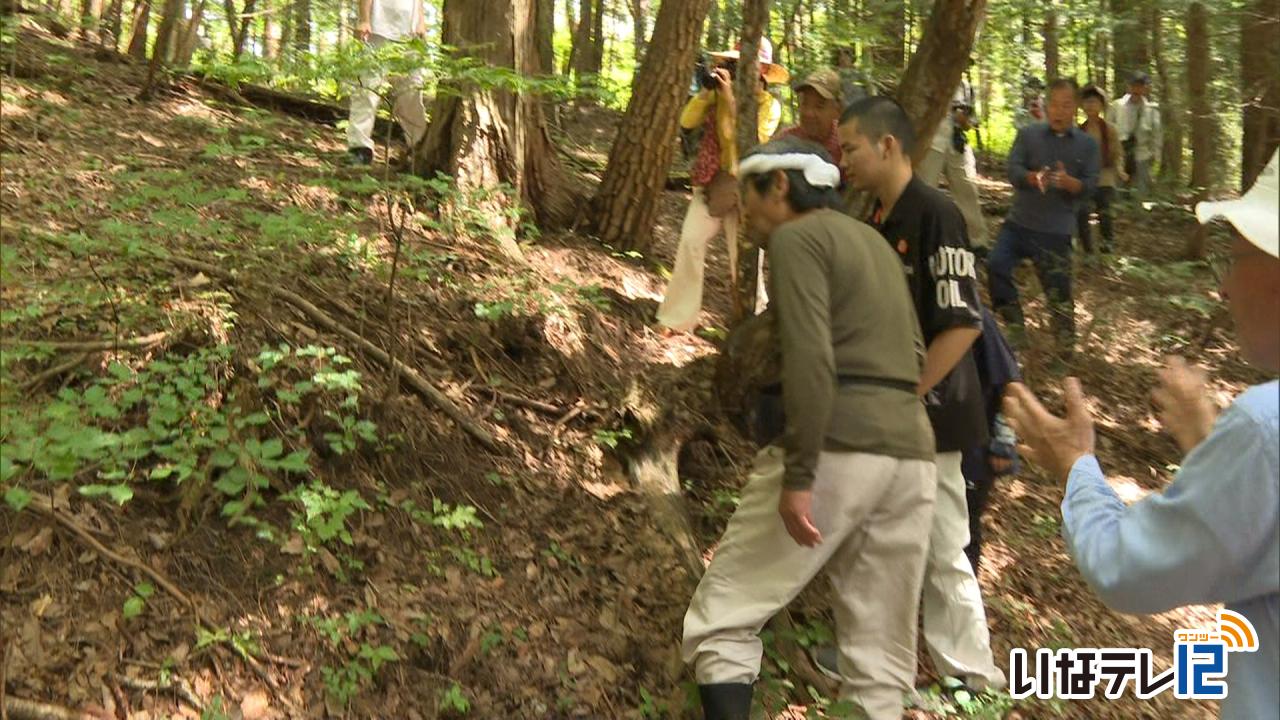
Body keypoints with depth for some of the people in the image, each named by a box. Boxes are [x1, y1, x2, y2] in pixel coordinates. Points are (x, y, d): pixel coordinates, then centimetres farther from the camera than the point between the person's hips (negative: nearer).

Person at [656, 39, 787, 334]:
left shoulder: (769, 105, -5)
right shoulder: (718, 94, 5)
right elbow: (687, 121, -4)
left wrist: (731, 99, -22)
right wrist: (707, 91, -15)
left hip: (743, 189, -3)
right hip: (709, 183, 3)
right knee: (691, 242, -8)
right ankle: (678, 318, 0)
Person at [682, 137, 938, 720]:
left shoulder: (795, 237, -3)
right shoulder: (874, 242, 24)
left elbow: (810, 359, -17)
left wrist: (798, 476, -19)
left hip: (834, 448, -8)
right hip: (910, 452, 8)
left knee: (722, 620, 1)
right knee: (882, 659, 11)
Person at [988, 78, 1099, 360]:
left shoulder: (1087, 144, 1)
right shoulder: (1028, 134, 1)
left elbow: (1090, 186, -5)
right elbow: (1013, 170, -10)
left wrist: (1068, 181, -27)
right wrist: (1033, 178, -32)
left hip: (1056, 231, -1)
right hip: (1019, 222, 1)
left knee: (1058, 290, 3)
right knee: (996, 266, -12)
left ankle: (1066, 348, 19)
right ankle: (1015, 328, 7)